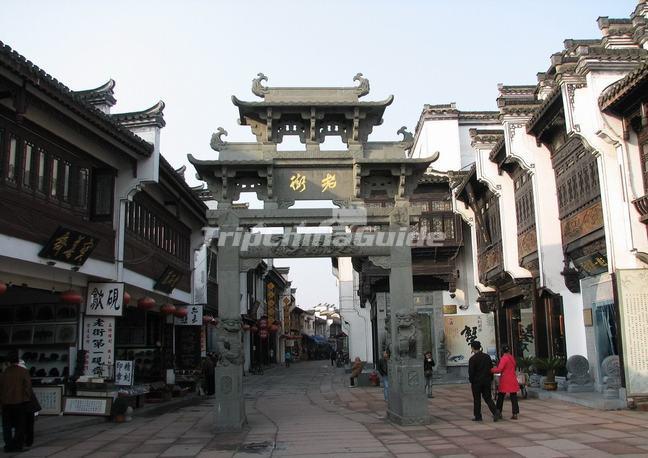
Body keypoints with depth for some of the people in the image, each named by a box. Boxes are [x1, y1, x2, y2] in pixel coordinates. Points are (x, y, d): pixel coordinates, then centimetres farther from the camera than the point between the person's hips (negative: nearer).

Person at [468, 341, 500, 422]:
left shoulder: (472, 359, -13)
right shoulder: (487, 356, 5)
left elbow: (471, 372, -14)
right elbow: (491, 368, 10)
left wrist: (471, 381, -1)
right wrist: (490, 379, 16)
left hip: (477, 382, -5)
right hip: (486, 381, 5)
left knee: (477, 399, 6)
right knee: (487, 398, 10)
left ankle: (478, 416, 12)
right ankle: (496, 412, -7)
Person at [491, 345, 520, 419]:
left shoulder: (504, 358, -13)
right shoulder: (512, 357, 7)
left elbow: (499, 369, -20)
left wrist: (491, 370, -6)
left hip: (505, 381, -5)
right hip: (513, 380, 5)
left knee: (500, 396, 8)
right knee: (513, 397, 6)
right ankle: (515, 414, 2)